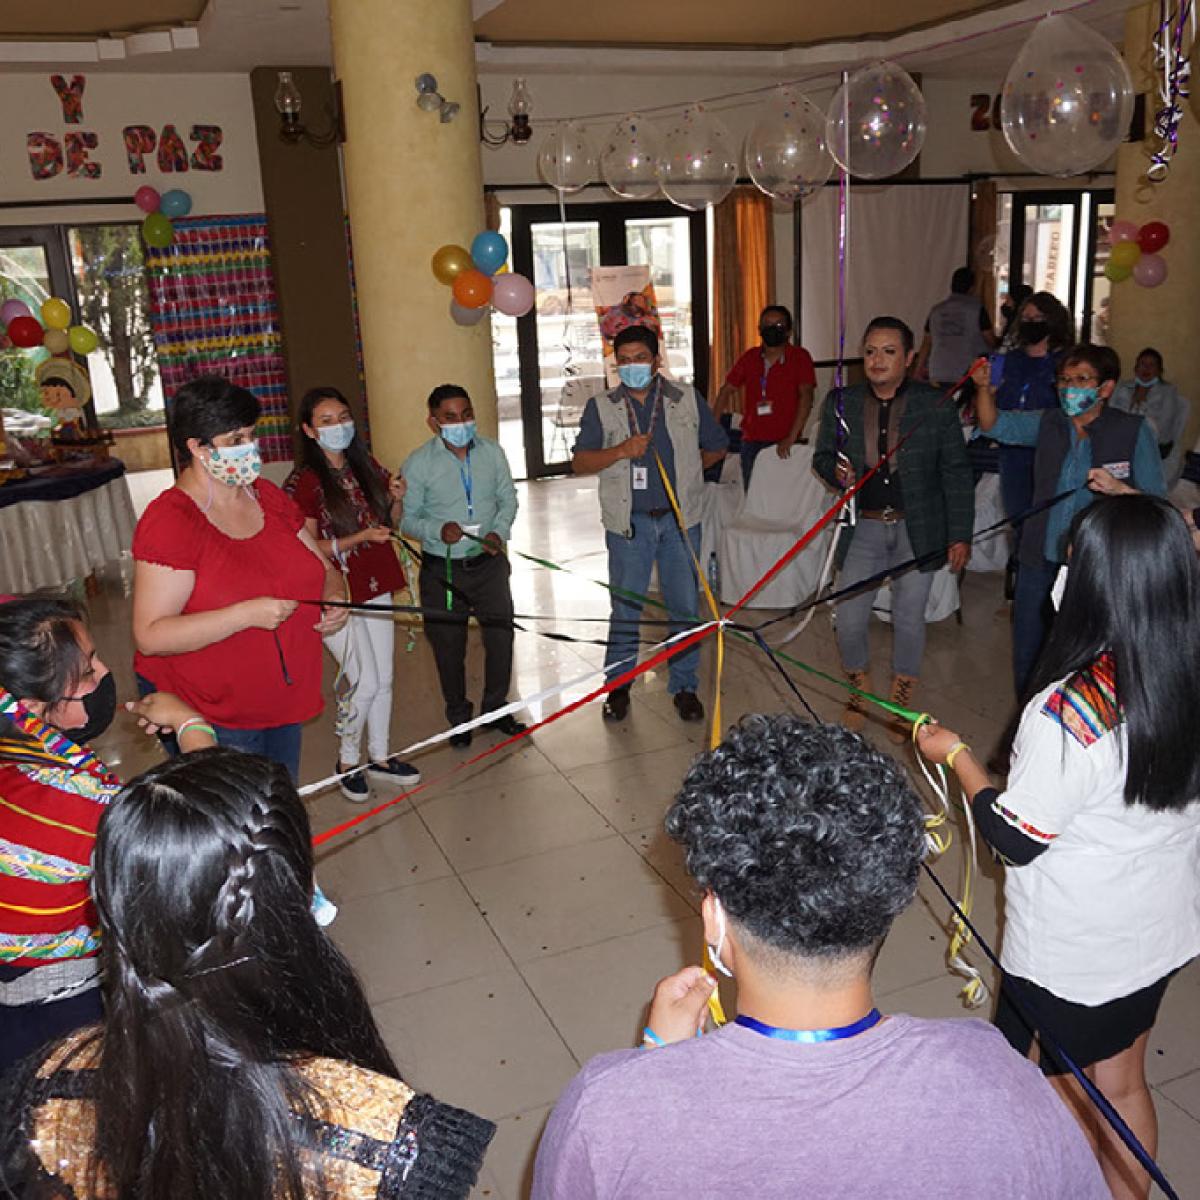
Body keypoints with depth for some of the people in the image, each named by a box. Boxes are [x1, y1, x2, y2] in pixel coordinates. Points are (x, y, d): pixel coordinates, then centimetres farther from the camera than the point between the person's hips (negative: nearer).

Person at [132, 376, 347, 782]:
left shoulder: (268, 496, 5)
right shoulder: (169, 520, -18)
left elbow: (322, 568, 15)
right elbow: (150, 636, -24)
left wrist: (334, 597, -8)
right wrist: (247, 614, -31)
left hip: (282, 701, 7)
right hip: (210, 718, -7)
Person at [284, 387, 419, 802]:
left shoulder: (367, 466, 5)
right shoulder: (304, 483, -13)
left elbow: (390, 523, 15)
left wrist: (397, 499, -6)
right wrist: (360, 537, -24)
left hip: (376, 588, 6)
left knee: (384, 679, 13)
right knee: (365, 682, -4)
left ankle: (379, 756, 30)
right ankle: (347, 762, 19)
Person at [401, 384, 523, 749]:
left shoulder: (492, 452, 0)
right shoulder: (418, 463, -10)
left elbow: (508, 497, 8)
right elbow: (407, 517, -6)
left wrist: (499, 530, -11)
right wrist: (438, 530, -25)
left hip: (489, 563, 3)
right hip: (442, 569, -2)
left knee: (501, 637, 8)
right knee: (448, 647, 9)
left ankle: (495, 709, 30)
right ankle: (459, 718, 29)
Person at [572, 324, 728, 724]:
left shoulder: (688, 399, 4)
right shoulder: (601, 407, 1)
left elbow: (716, 446, 16)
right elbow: (579, 462, -6)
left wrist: (684, 469, 9)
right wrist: (620, 451, -19)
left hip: (680, 519, 1)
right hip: (629, 522, -1)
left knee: (685, 607, 7)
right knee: (626, 608, 5)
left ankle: (684, 686, 21)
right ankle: (618, 686, 20)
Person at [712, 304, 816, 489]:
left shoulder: (800, 357, -1)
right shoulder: (750, 357, 10)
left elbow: (806, 396, -10)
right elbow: (726, 391, 15)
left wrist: (791, 438, -19)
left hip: (784, 445, -4)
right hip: (751, 442, 4)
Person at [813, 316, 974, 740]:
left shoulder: (936, 407, -6)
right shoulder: (841, 403, -1)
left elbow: (957, 475, -1)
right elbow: (822, 456, 11)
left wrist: (960, 535, -4)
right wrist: (836, 472, -13)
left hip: (918, 529, -1)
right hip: (864, 528, 2)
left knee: (909, 618, 8)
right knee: (849, 618, 2)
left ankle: (900, 702, 30)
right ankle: (860, 689, 30)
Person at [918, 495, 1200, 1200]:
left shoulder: (1068, 711, -32)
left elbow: (1016, 839, -22)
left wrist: (956, 755, -7)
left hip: (1069, 954, -6)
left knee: (1061, 1103, 17)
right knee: (1122, 1088, 26)